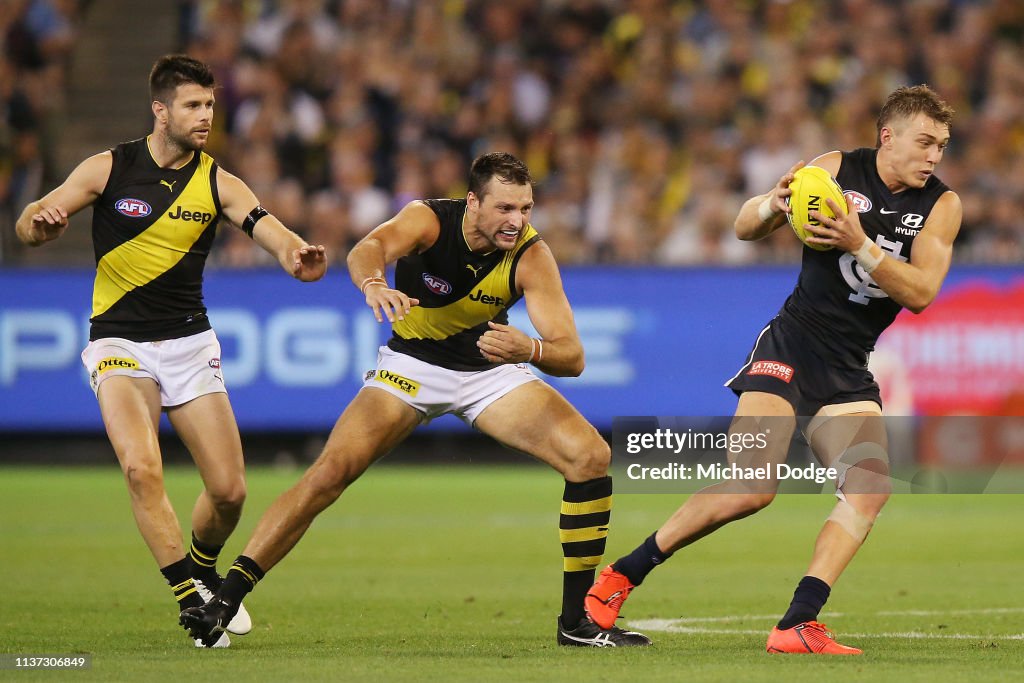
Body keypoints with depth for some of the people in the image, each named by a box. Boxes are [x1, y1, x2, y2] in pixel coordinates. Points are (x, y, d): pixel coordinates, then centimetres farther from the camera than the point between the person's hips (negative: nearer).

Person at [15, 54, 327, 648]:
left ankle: (204, 571, 29)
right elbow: (30, 226, -1)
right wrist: (40, 221, -26)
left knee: (229, 490, -2)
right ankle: (192, 598, -17)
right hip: (119, 343, -2)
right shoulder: (109, 169, -4)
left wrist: (296, 254, -42)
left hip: (190, 342, 2)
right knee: (142, 468, -25)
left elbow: (266, 227, -18)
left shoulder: (217, 183, -2)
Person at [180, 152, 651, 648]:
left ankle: (578, 621, -6)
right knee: (332, 470, -20)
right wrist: (373, 282, -70)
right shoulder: (430, 220, -25)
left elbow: (572, 356, -24)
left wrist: (530, 351, -47)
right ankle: (226, 598, -14)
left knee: (591, 455, -15)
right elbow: (369, 249, -46)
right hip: (412, 363, -2)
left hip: (492, 367, 2)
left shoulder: (531, 255, -21)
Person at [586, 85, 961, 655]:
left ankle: (797, 626, -18)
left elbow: (921, 292, -10)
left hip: (849, 373, 4)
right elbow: (745, 229, 2)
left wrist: (860, 246, -24)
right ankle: (620, 576, -2)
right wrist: (772, 205, -21)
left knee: (871, 487, -19)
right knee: (752, 489, -18)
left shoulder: (942, 205, 2)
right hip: (791, 346, -4)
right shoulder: (837, 170, -4)